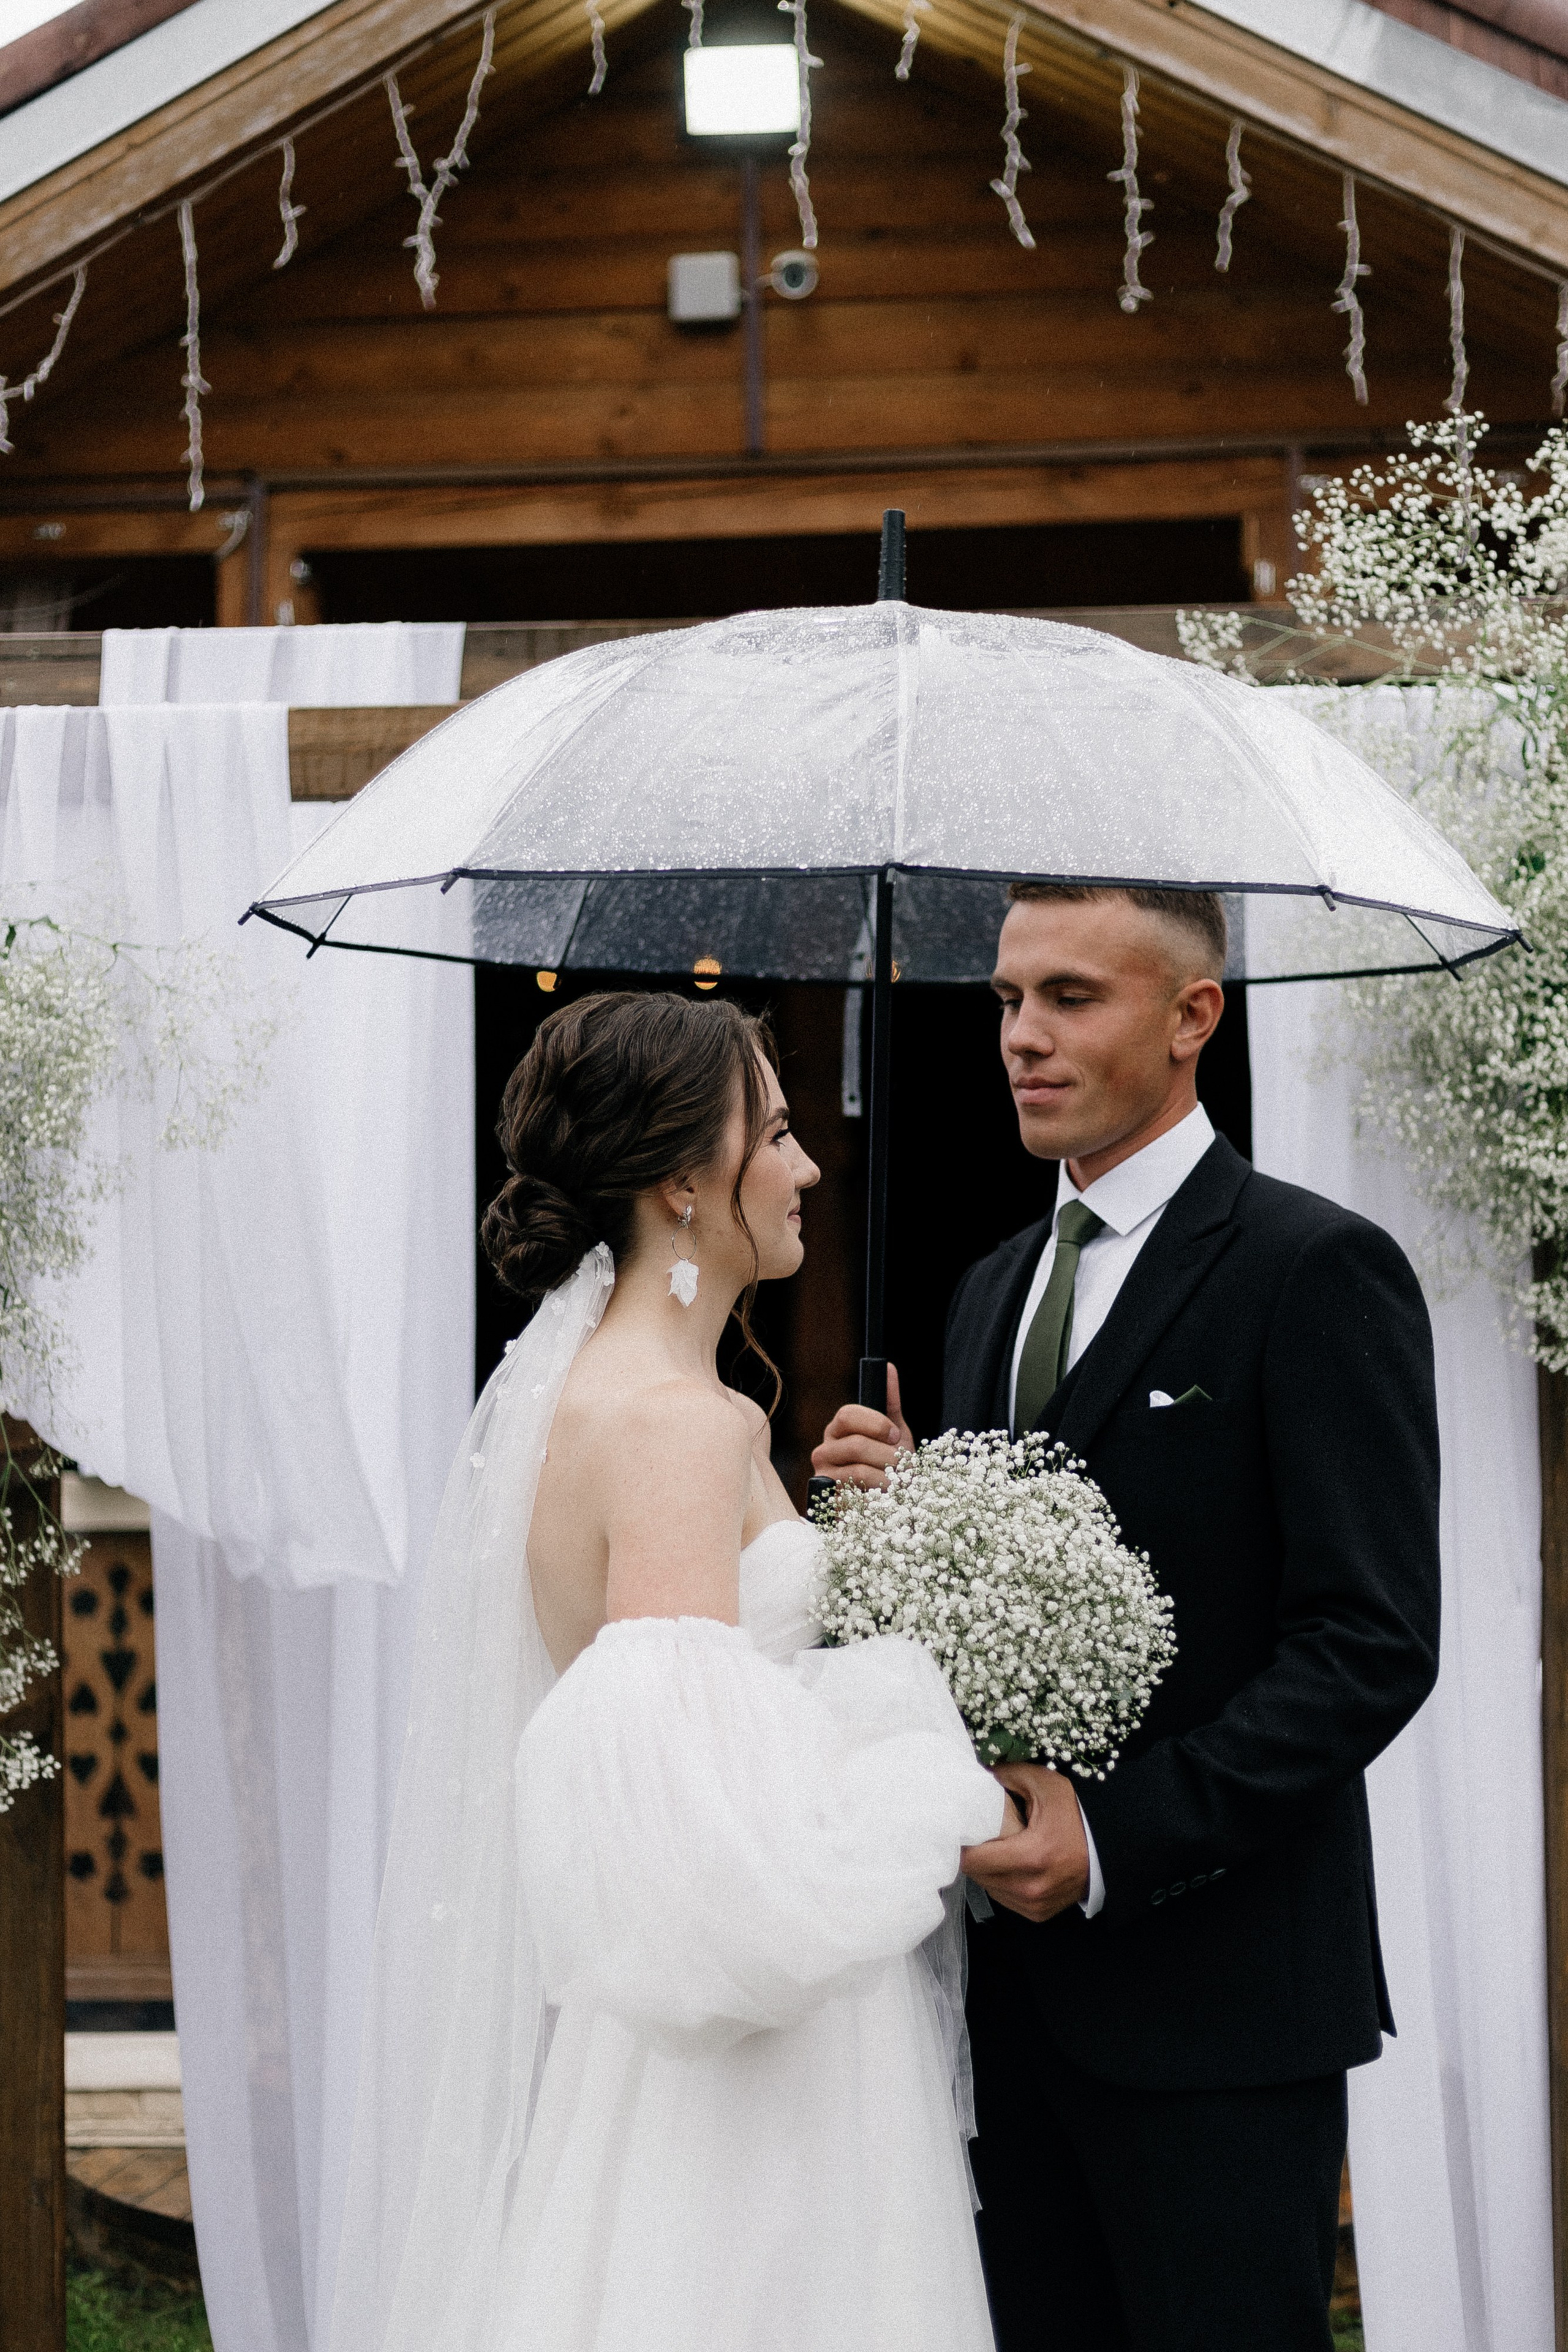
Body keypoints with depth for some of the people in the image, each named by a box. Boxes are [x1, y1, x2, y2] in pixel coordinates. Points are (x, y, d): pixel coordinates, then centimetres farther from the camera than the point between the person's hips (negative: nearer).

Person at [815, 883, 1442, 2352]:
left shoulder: (1316, 1272, -9)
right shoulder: (993, 1291, 15)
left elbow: (1372, 1645, -15)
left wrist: (1117, 1840, -21)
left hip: (1215, 1988, -7)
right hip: (1020, 1973, 7)